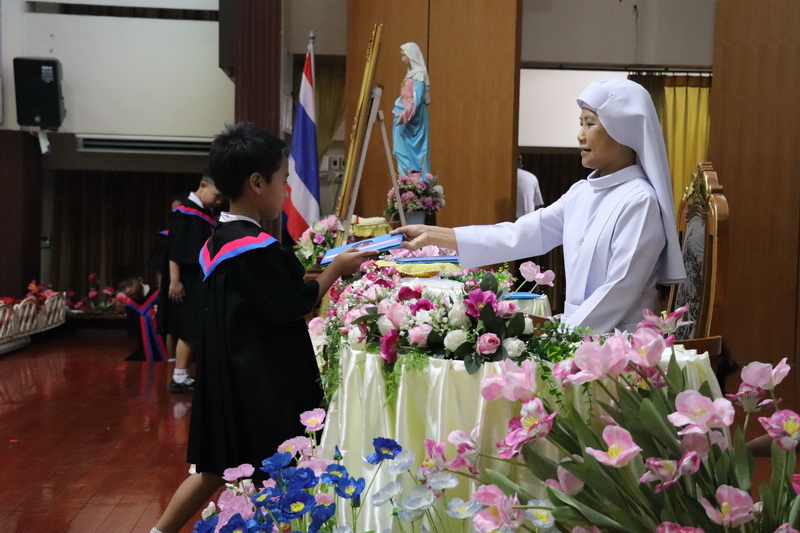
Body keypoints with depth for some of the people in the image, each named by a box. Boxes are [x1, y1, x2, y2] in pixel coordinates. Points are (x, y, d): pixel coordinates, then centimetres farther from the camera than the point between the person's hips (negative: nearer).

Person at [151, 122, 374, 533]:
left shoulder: (219, 241, 8)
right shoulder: (257, 248, -21)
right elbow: (291, 308, -17)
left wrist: (297, 271, 12)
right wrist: (337, 268, -8)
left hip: (230, 374, 9)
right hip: (261, 383, -9)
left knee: (217, 467, 18)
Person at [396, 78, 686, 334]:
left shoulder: (640, 201, -15)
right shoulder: (582, 193, 9)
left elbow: (620, 291, -18)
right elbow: (520, 235, 6)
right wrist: (433, 235, 3)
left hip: (617, 344, -6)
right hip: (578, 331, 6)